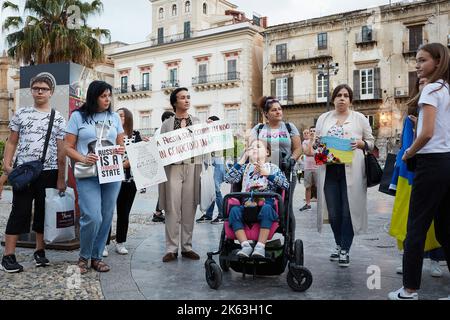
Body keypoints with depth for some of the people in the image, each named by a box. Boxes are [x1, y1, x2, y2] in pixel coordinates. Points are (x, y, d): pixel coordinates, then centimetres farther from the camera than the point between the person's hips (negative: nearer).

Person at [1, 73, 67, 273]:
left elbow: (61, 150, 2)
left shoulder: (58, 118, 4)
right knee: (19, 211, -1)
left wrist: (61, 178, -1)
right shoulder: (21, 114, 7)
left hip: (48, 172, 1)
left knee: (44, 212, 8)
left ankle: (40, 251, 21)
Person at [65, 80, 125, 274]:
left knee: (106, 218, 6)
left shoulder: (114, 117, 13)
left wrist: (122, 150, -5)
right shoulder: (78, 116, 4)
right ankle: (83, 257, 10)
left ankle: (97, 257, 22)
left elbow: (121, 143, 19)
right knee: (92, 217, -14)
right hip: (88, 175, -4)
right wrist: (83, 159, -17)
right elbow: (68, 147, 2)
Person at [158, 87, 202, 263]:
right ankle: (171, 248, 4)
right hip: (173, 168, -1)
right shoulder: (167, 124, 9)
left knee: (189, 208, 4)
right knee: (172, 208, -2)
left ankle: (187, 246, 13)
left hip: (192, 167, 2)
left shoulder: (197, 121, 14)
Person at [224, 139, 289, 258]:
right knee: (234, 210, -30)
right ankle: (245, 245, -32)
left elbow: (286, 185, 5)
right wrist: (242, 160, 10)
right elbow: (228, 179, 7)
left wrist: (267, 174, -2)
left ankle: (260, 246, -36)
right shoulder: (245, 168, 25)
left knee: (266, 208, -37)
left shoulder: (272, 167, 20)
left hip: (266, 202, -2)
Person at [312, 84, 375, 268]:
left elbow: (371, 142, 9)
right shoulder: (323, 118, 15)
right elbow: (315, 141, 17)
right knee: (333, 212, 5)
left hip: (351, 171, -2)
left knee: (348, 210, -3)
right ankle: (339, 245, 23)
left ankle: (345, 250, 8)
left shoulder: (360, 118, 9)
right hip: (329, 170, 2)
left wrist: (360, 144, -11)